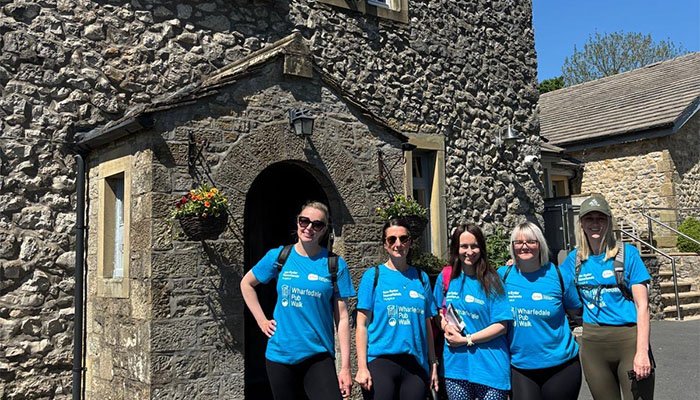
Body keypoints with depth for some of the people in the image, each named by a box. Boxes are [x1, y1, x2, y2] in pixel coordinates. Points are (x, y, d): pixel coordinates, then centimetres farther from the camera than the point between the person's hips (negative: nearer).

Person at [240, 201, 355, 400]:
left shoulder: (335, 265, -3)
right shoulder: (278, 256, 0)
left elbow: (342, 317, -4)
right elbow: (246, 284, 15)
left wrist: (345, 366, -7)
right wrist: (262, 321, 6)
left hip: (319, 356, -1)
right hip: (280, 354, 1)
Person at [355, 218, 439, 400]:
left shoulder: (421, 278, 10)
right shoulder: (373, 275, 1)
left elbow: (427, 325, 13)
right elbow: (362, 324, -2)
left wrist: (433, 364, 9)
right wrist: (362, 366, -9)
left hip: (416, 363, 3)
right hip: (380, 360, -3)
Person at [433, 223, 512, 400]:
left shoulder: (491, 280, -6)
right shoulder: (446, 278, 4)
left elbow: (501, 325, -9)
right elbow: (439, 313, 17)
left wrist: (466, 340, -13)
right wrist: (445, 324, -5)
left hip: (489, 367, -3)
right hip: (455, 365, 3)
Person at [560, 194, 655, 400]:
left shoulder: (627, 253, -4)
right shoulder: (575, 259, 6)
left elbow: (642, 305, -7)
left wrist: (642, 351, -15)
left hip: (628, 339, -3)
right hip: (592, 343, 3)